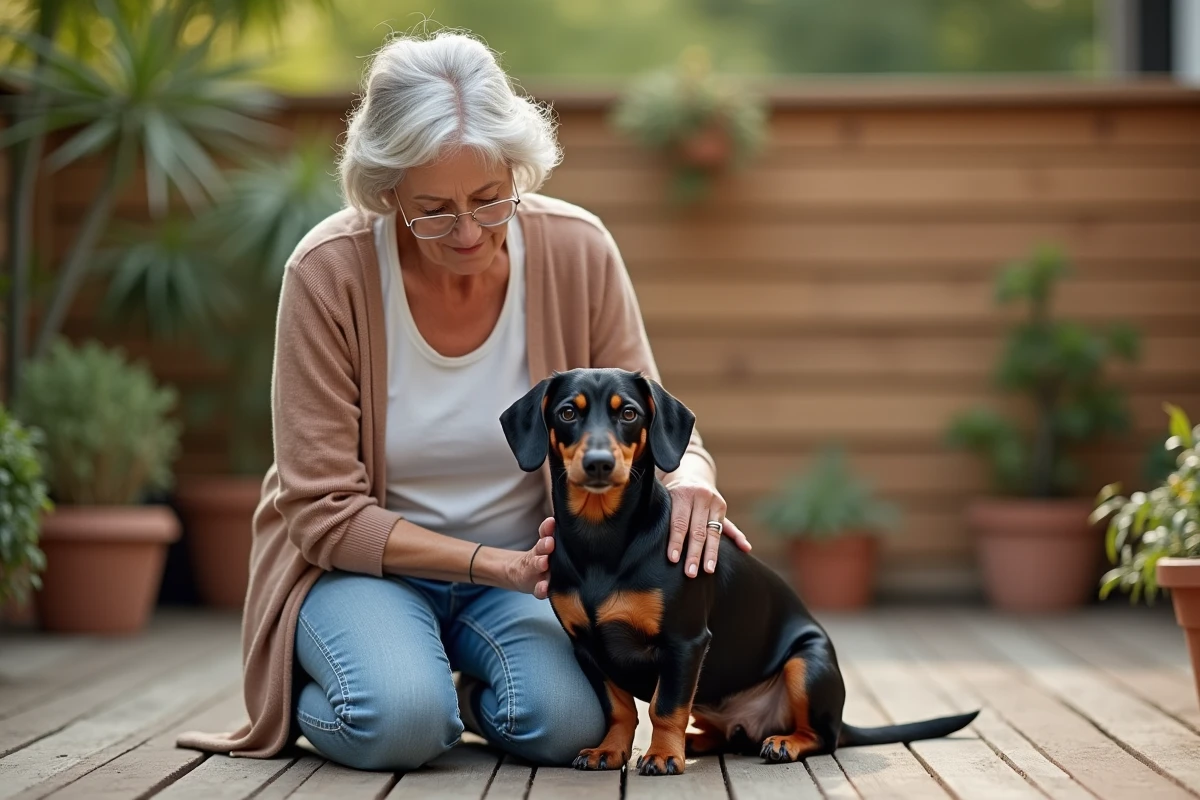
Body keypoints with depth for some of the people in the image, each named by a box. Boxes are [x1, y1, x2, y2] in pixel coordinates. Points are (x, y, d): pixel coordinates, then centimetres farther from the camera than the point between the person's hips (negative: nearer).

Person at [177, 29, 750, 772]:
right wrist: (497, 565, -27)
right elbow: (324, 513, -17)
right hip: (364, 562, -2)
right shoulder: (329, 271, -19)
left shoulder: (577, 250, -13)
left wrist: (687, 477, -30)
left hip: (527, 556, 2)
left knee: (566, 720, -28)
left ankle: (465, 693, 8)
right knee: (401, 720, -32)